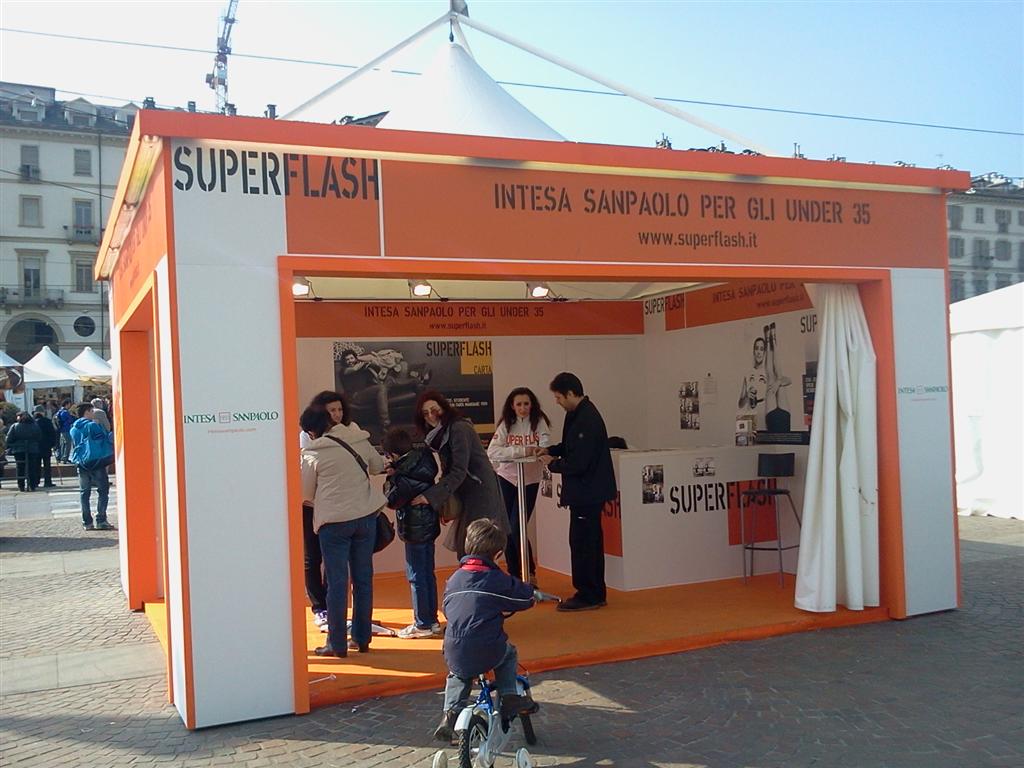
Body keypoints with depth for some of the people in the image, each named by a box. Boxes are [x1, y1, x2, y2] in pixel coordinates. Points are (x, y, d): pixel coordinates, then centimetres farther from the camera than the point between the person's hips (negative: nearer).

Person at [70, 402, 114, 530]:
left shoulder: (73, 429, 10)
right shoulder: (93, 425, -8)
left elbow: (74, 446, 19)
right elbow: (107, 438, -3)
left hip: (81, 463, 6)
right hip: (96, 462, -6)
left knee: (84, 492, 9)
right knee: (103, 490, 1)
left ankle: (87, 522, 8)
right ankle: (101, 520, -7)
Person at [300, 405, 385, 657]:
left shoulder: (312, 455, -8)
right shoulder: (360, 441, 2)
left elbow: (305, 494, 1)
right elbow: (378, 466, 18)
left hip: (334, 521, -4)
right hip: (366, 516, 4)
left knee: (337, 582, 3)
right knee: (363, 579, 12)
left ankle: (337, 644, 8)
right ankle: (361, 638, 20)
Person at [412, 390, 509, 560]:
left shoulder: (458, 428, -16)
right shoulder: (441, 433, 12)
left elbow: (459, 472, -21)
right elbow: (447, 471, 12)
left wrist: (430, 496, -24)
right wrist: (443, 503, 6)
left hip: (480, 493, -9)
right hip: (467, 495, 9)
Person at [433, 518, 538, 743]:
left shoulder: (454, 579, 12)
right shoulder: (498, 580, -3)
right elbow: (527, 597, 6)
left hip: (455, 654, 4)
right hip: (488, 652, -3)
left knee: (457, 675, 34)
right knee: (509, 655, 29)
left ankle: (451, 712, 18)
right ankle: (509, 696, 20)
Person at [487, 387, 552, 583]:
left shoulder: (539, 422, -5)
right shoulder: (506, 425, -2)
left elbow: (545, 449, -18)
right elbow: (492, 452, -14)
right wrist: (522, 451, -25)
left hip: (530, 481, -2)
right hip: (506, 479, 2)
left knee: (516, 529, -8)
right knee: (506, 529, 5)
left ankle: (530, 574, 10)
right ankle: (513, 575, 19)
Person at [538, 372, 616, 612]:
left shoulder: (586, 420, -22)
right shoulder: (579, 414, 10)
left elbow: (578, 462, -24)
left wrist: (553, 464, -9)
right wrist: (551, 450, 9)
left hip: (587, 491, -11)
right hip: (587, 491, 11)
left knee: (582, 542, -4)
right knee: (590, 541, 16)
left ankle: (588, 596, 4)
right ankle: (594, 594, 25)